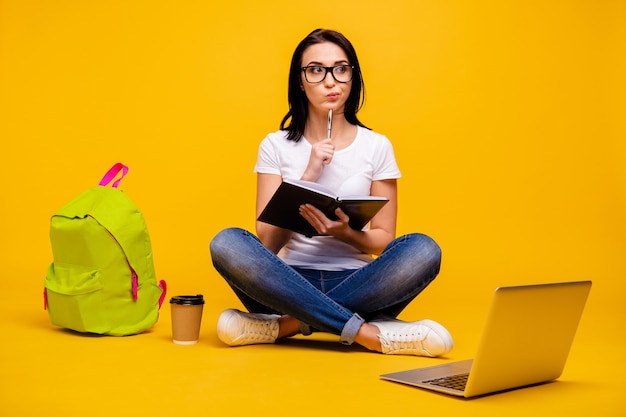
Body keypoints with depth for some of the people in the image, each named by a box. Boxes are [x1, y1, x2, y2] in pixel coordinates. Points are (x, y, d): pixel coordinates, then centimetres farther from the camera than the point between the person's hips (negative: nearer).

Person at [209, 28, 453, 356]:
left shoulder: (376, 146, 6)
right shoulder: (276, 146, 5)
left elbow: (383, 240, 6)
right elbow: (266, 245, -3)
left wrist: (346, 233, -16)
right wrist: (307, 178, -14)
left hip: (355, 284, 1)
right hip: (290, 284, 0)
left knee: (422, 249, -27)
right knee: (226, 243, -28)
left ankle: (288, 325, -24)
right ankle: (367, 334, -28)